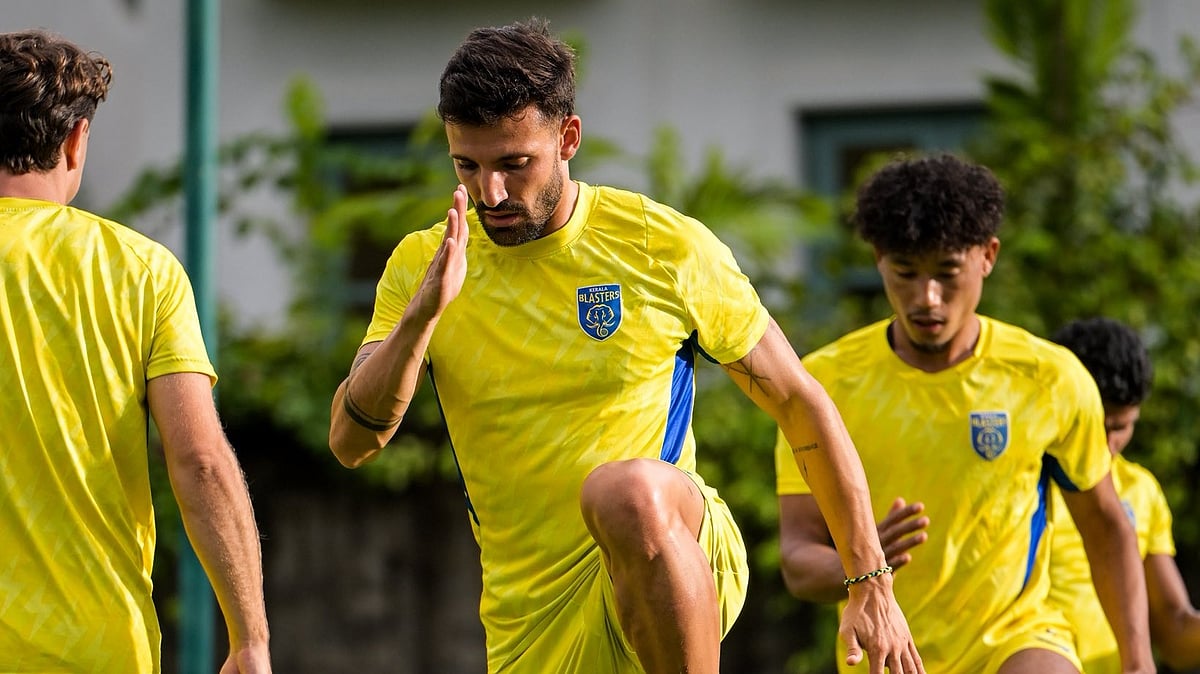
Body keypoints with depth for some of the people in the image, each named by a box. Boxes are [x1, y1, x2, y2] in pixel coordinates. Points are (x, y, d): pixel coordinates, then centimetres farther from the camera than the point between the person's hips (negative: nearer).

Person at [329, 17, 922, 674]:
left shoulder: (666, 246, -4)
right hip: (529, 615, 3)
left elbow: (801, 403, 3)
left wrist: (871, 584, 1)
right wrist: (425, 312, -23)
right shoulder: (422, 267, 3)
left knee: (624, 492, -35)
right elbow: (351, 441, -7)